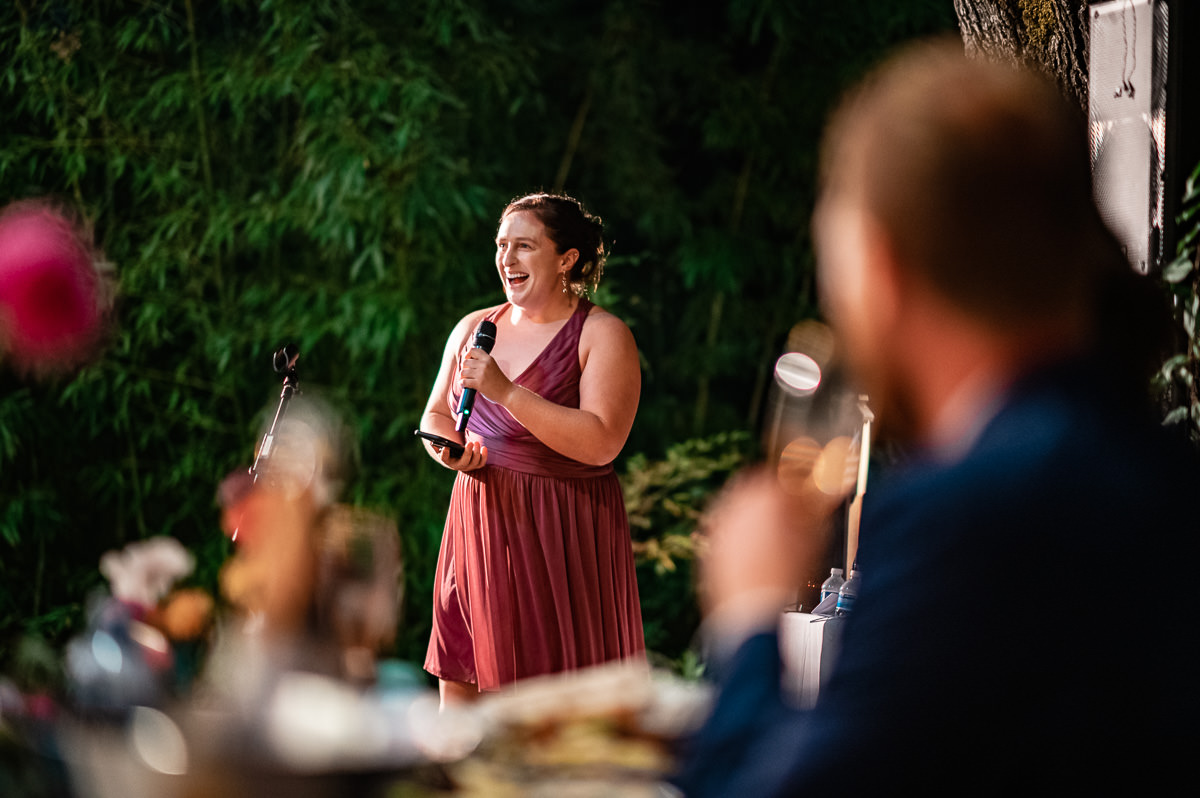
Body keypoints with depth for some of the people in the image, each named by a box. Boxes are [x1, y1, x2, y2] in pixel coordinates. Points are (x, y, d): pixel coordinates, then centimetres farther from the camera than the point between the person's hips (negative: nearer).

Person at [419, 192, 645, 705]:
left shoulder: (602, 334, -6)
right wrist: (449, 449, -6)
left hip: (563, 533, -5)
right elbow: (435, 416, 19)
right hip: (478, 527, 5)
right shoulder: (474, 327, 12)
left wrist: (506, 392, -23)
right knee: (457, 685, 5)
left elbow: (601, 443, -18)